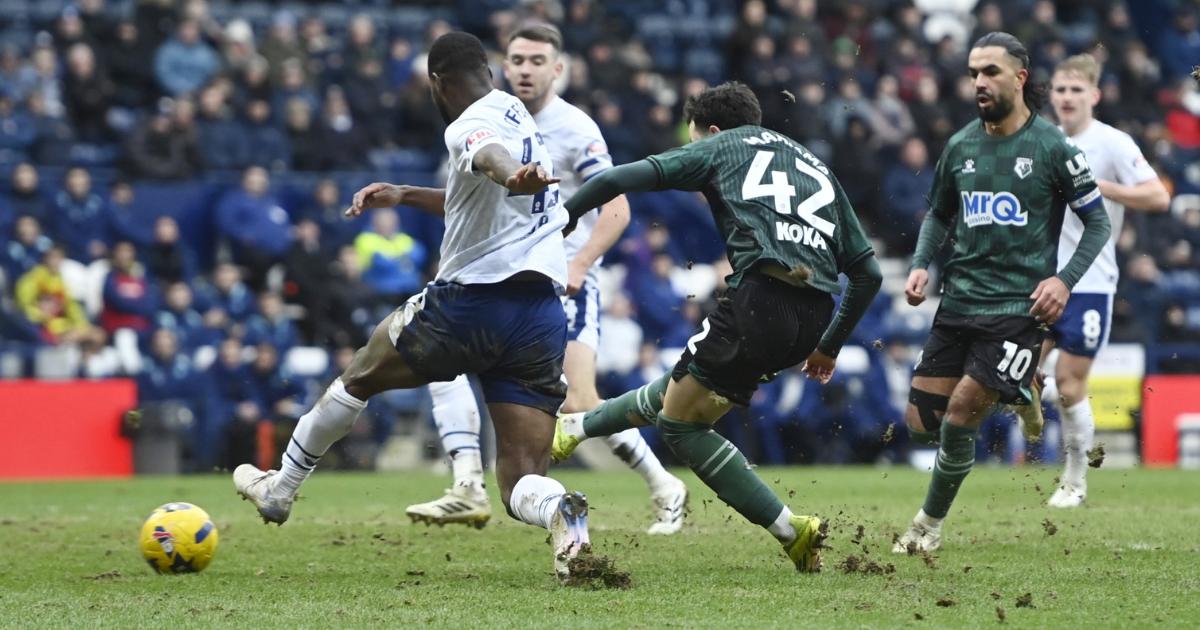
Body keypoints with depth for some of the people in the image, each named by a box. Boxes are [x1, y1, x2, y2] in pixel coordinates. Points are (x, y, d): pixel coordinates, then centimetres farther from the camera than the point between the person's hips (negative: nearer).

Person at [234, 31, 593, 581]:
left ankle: (278, 489, 38)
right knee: (521, 484, 1)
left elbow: (491, 157, -34)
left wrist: (513, 177, -55)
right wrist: (401, 195, 49)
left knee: (359, 375, 23)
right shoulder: (516, 114, 22)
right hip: (543, 318, 6)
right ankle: (559, 512, -35)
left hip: (471, 302, -6)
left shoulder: (472, 124, -6)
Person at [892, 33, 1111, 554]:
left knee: (959, 415, -15)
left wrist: (1064, 279, -11)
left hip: (1017, 306, -6)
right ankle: (1013, 403, 28)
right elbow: (939, 213, 22)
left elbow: (1097, 223, 2)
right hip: (959, 300, 6)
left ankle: (930, 525, 6)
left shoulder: (1053, 148, -6)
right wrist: (921, 265, 5)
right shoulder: (961, 146, 7)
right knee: (921, 424, 1)